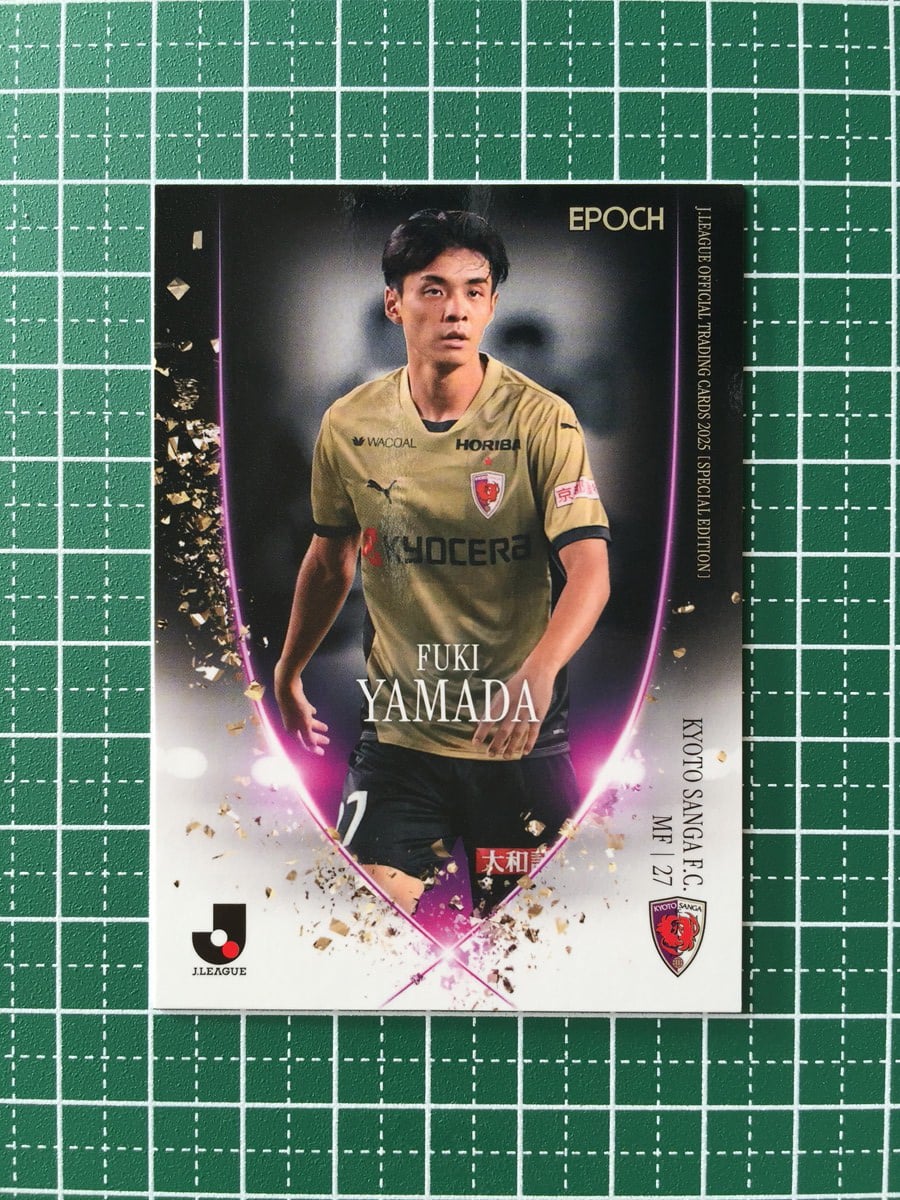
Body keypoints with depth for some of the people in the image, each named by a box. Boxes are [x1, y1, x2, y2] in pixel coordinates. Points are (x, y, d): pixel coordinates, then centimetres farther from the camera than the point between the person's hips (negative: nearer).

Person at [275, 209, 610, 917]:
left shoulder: (542, 420, -10)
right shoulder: (348, 425, -1)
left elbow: (590, 568, -19)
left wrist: (538, 670, -38)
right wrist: (288, 675, 22)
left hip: (519, 733, -1)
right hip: (397, 728, 2)